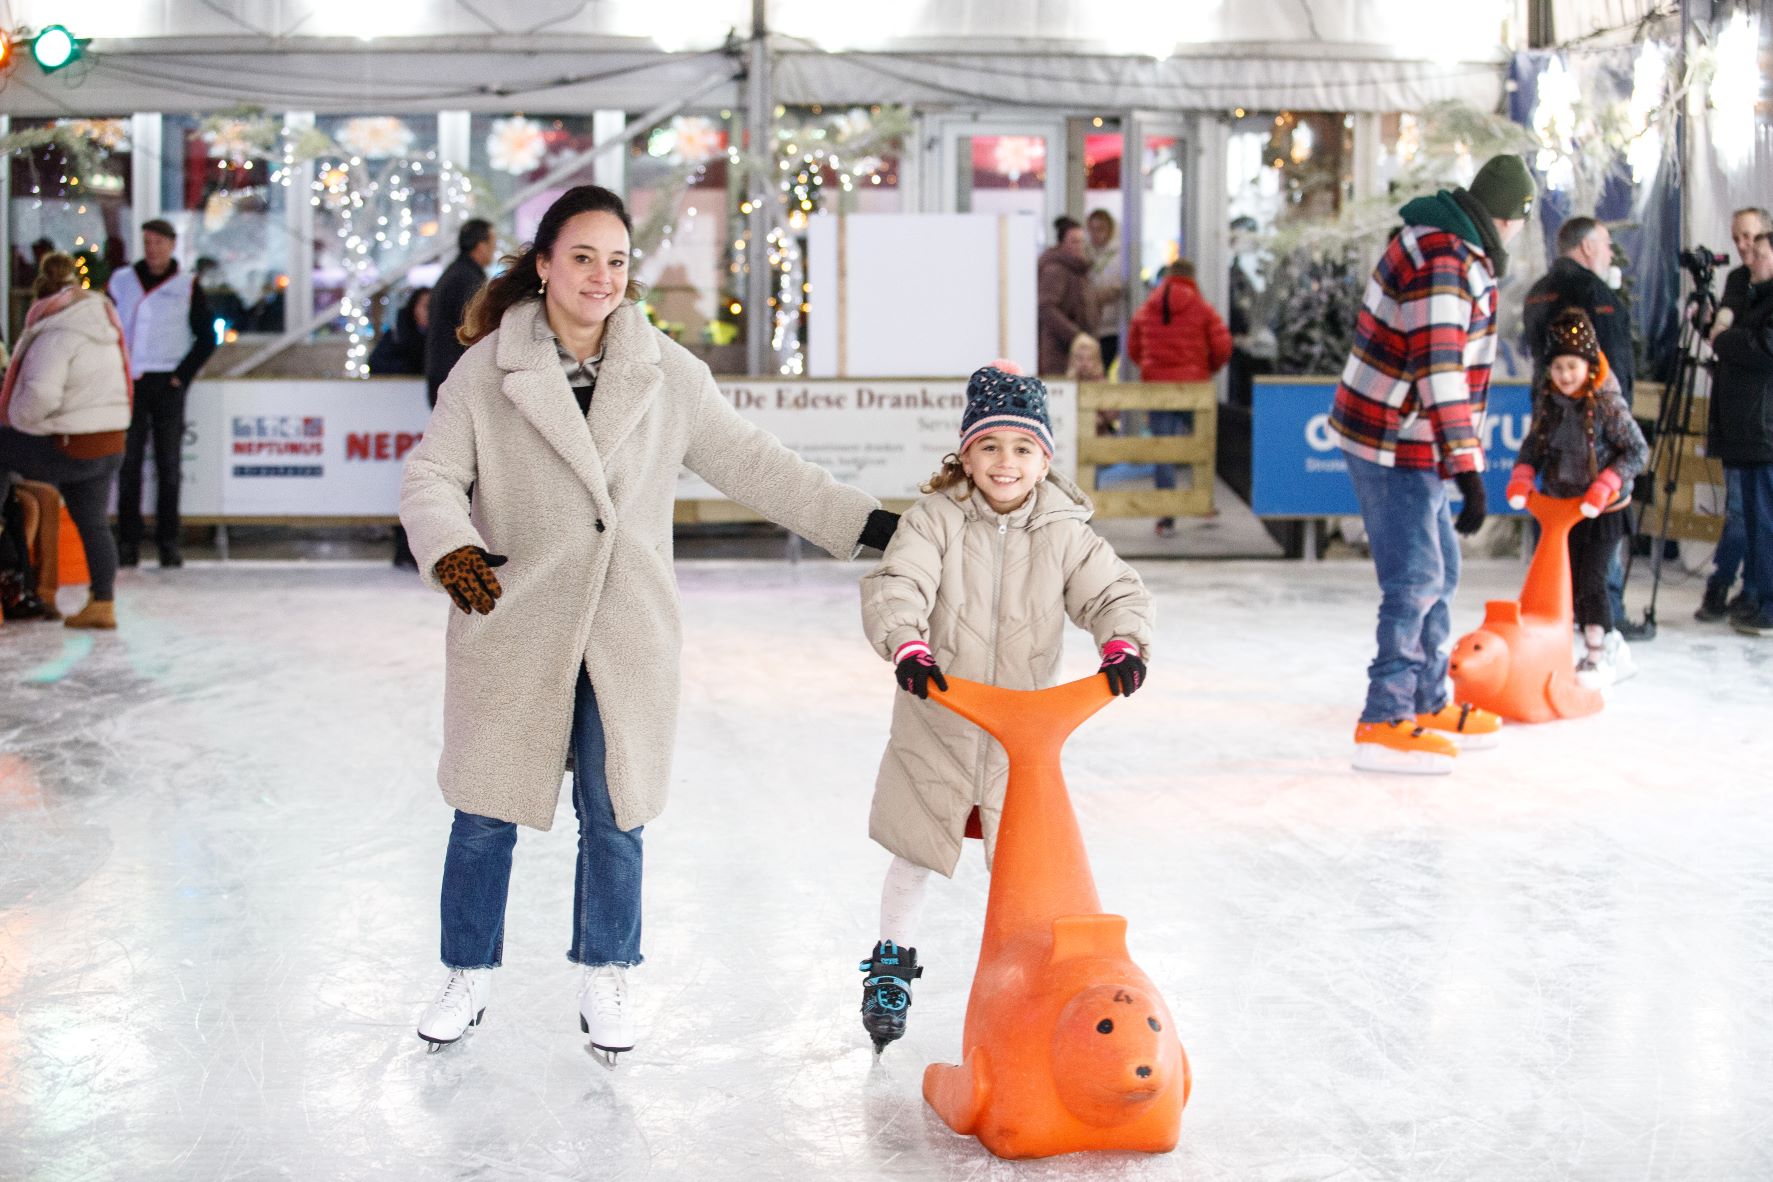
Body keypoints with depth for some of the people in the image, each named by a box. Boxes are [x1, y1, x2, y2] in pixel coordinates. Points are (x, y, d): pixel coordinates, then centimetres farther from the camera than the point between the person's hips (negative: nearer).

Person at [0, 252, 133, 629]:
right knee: (93, 523, 14)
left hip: (65, 448, -9)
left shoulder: (59, 334, -15)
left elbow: (41, 393, -28)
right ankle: (103, 604, 17)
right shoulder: (103, 323, 13)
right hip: (109, 443, 9)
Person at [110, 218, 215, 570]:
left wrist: (182, 375, -4)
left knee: (168, 465, 0)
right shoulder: (122, 281, 9)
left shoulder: (186, 287, 3)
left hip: (167, 385, -2)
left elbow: (206, 338, 3)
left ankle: (168, 542, 4)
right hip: (128, 383, 2)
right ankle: (128, 542, 5)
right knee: (128, 464, 1)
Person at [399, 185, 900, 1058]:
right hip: (513, 626, -1)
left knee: (614, 813, 9)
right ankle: (471, 973, 27)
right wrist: (452, 550, -25)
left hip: (625, 632, 1)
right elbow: (432, 475, -4)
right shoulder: (488, 369, -3)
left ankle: (604, 979, 27)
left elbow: (751, 464, 7)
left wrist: (868, 523, 3)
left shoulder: (669, 374, 2)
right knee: (487, 811, 8)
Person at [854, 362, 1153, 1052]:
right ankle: (892, 965, 32)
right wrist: (907, 646, -39)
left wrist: (1122, 643, -25)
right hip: (936, 727, -1)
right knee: (914, 855, 12)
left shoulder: (1064, 533, -4)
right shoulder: (936, 520, -10)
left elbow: (1114, 592, -4)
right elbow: (894, 585, -21)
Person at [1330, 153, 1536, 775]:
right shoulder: (1443, 261, -22)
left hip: (1414, 445, 11)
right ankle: (1384, 722, -6)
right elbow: (1440, 372, -32)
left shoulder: (1455, 250, 13)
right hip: (1395, 446, -11)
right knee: (1416, 578, -9)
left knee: (1438, 572, 18)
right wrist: (1468, 470, -36)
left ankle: (1429, 704, 29)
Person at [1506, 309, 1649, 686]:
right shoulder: (1547, 399, 0)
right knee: (1563, 581, 11)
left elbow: (1638, 451, -13)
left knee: (1591, 580, -6)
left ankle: (1601, 658, 5)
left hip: (1601, 510, -5)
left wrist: (1605, 486, -23)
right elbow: (1534, 443, 13)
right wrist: (1522, 476, -5)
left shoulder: (1607, 403, -16)